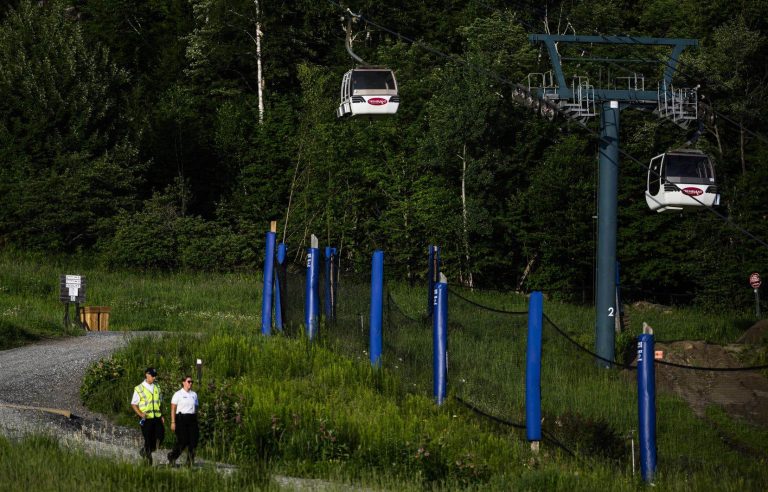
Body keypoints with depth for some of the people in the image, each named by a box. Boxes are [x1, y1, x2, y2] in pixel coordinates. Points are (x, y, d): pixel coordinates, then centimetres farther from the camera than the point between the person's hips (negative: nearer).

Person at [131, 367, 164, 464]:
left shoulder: (157, 387, 12)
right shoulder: (139, 389, -4)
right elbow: (133, 404, -2)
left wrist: (162, 416, 11)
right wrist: (140, 414, -17)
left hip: (157, 417, 4)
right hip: (146, 419, -4)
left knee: (160, 436, -2)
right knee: (148, 439, -2)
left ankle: (144, 451, 21)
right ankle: (148, 459, 14)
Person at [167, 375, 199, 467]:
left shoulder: (194, 394, 15)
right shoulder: (178, 394, -1)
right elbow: (173, 409, -4)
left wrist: (196, 421, 12)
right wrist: (173, 422, -11)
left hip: (192, 419, 5)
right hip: (181, 419, -5)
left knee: (193, 441, -5)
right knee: (182, 442, -8)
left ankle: (190, 461, 2)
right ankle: (172, 457, 13)